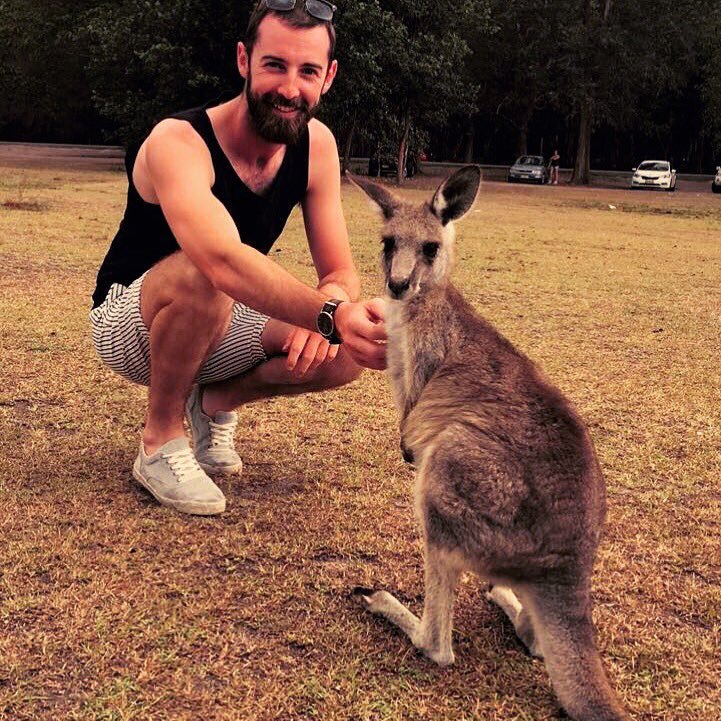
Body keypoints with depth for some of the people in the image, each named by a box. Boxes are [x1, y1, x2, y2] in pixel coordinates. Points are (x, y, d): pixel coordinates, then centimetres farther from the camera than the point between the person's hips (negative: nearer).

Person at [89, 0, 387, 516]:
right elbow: (223, 260, -49)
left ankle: (216, 402, 8)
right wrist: (332, 314, -62)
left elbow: (341, 274, -10)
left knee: (345, 353, -19)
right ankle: (160, 442, -15)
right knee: (201, 277, -39)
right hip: (129, 322, -5)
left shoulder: (317, 145, -10)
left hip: (220, 324, 5)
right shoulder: (177, 142, -30)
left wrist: (331, 310, -34)